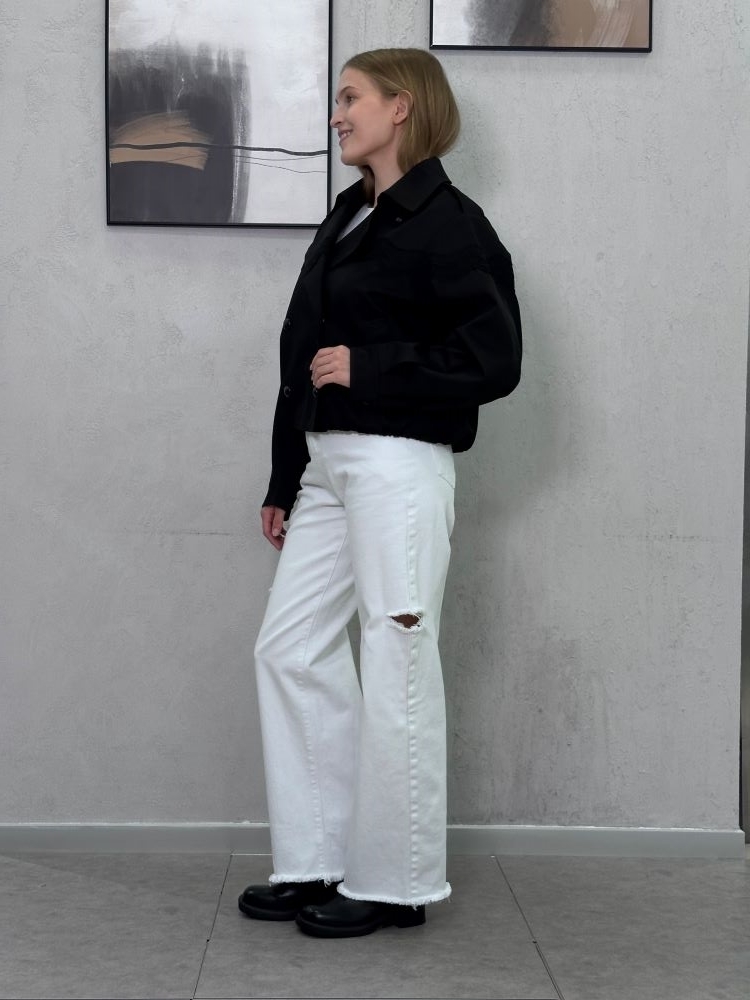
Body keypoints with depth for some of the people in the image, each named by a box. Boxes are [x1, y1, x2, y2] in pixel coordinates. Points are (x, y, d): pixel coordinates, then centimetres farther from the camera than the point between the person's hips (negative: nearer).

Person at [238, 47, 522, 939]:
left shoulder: (449, 223, -8)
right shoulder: (347, 220, 15)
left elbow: (494, 358, -13)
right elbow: (304, 357, 16)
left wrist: (368, 366, -15)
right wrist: (283, 482, 16)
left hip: (397, 464, -8)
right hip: (325, 463, 9)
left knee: (394, 666, -1)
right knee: (289, 649, 8)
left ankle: (394, 882, 13)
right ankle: (316, 862, 19)